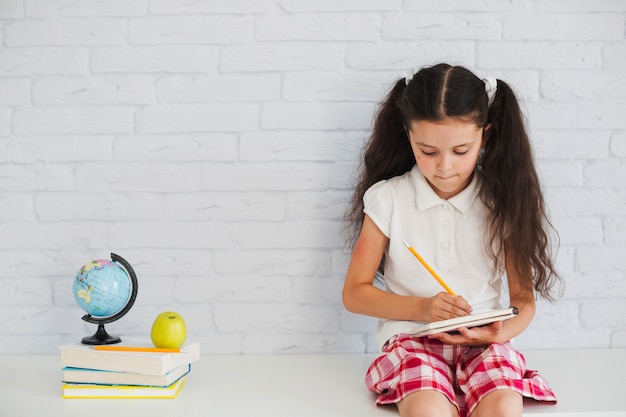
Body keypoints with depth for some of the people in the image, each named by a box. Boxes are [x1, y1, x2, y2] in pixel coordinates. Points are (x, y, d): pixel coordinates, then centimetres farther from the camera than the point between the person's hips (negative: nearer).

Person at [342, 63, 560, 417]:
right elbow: (355, 293, 3)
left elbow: (523, 298, 7)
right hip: (412, 338, -1)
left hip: (482, 341, 1)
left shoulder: (502, 201, 1)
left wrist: (500, 332, -16)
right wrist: (421, 308, -12)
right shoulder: (387, 198, -1)